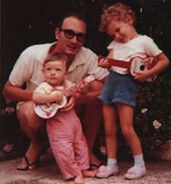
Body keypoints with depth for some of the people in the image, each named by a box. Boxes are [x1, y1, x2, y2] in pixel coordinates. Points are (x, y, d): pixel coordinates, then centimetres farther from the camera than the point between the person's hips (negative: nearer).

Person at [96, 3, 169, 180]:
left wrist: (147, 74, -14)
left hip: (126, 84, -6)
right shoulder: (115, 43, 12)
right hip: (110, 82, 6)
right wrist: (104, 63, -11)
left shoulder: (144, 41, -4)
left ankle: (140, 165, 6)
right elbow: (110, 60, 12)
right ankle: (111, 165, 17)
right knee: (109, 130, 7)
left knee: (127, 130, -8)